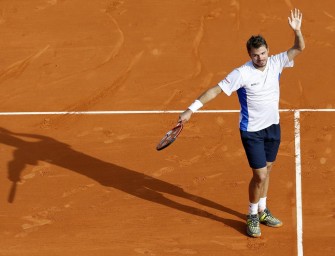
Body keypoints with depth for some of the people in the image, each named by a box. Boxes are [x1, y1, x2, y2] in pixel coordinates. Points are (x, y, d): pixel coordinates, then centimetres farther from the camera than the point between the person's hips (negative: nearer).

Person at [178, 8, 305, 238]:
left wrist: (297, 30, -23)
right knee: (260, 175, -6)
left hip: (273, 127, 6)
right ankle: (252, 217, 14)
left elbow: (299, 48, -3)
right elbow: (216, 90, -20)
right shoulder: (242, 73, -22)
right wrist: (192, 109, -24)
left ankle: (263, 211, 34)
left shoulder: (275, 63, -8)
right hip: (252, 131, -5)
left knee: (266, 170, 18)